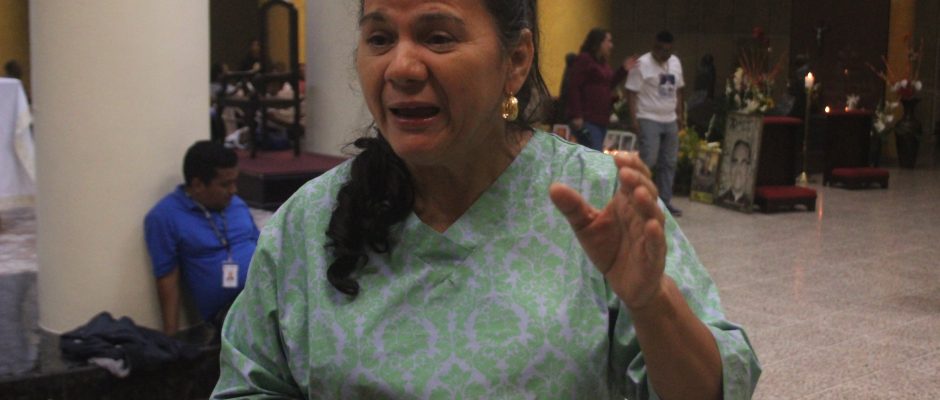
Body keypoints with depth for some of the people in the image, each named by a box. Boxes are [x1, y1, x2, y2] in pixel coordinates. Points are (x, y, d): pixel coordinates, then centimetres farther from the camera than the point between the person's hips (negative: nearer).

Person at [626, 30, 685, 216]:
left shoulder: (676, 62, 12)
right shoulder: (642, 64, -9)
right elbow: (631, 93, -11)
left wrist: (680, 115, 14)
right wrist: (634, 119, -17)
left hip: (670, 120, 7)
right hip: (649, 120, -7)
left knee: (669, 162, 8)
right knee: (648, 161, -11)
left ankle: (665, 200, 16)